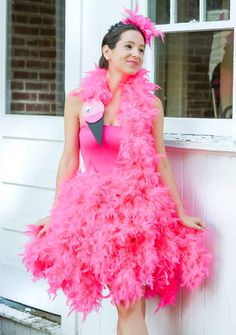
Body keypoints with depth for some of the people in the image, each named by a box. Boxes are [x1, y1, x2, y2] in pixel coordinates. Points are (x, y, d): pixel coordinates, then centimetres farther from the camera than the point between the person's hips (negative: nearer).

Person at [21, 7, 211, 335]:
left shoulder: (150, 104, 2)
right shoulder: (78, 100, 3)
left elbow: (160, 161, 6)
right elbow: (69, 160, 6)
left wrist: (181, 214, 8)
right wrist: (55, 214, 7)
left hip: (139, 208, 0)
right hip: (92, 208, 0)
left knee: (132, 306, -3)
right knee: (127, 304, 0)